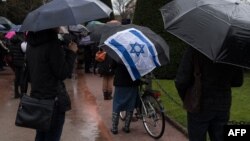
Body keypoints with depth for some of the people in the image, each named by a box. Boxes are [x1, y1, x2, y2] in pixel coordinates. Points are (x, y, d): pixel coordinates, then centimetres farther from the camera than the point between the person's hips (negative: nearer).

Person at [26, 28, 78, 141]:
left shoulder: (31, 43, 6)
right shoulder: (53, 43, -19)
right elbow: (62, 73, -17)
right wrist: (71, 52, -7)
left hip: (36, 96, 8)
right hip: (53, 98, -8)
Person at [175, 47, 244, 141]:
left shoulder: (194, 50, -14)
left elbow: (181, 81, -17)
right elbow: (238, 81, 7)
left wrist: (185, 98, 2)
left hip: (199, 105, -3)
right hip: (223, 106, 4)